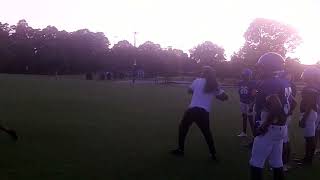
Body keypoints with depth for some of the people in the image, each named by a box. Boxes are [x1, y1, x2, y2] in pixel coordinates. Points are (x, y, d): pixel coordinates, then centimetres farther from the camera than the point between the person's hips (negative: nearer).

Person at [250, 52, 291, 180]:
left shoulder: (268, 84, -19)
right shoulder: (284, 84, 10)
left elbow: (276, 109, -28)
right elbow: (287, 105, 15)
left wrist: (263, 126, -20)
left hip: (270, 128, -9)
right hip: (281, 128, 9)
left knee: (256, 162, 2)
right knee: (277, 162, 17)